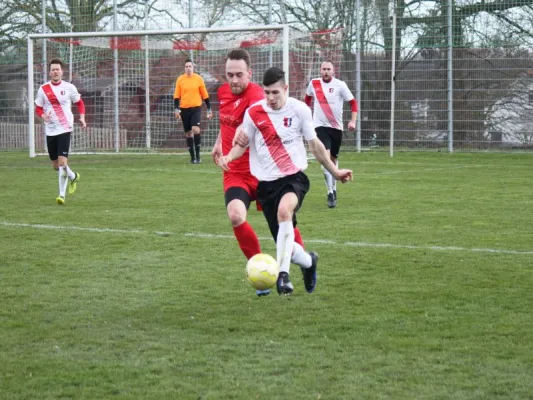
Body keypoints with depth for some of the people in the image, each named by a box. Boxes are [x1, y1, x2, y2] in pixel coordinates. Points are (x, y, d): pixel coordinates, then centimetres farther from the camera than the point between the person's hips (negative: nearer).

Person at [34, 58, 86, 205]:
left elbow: (79, 103, 12)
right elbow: (38, 108, 8)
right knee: (56, 165, 10)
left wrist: (82, 117, -4)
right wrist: (43, 116, -13)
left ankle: (62, 195, -6)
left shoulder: (69, 88, -1)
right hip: (50, 130, 3)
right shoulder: (43, 89, 3)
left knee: (62, 162, -16)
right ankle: (73, 177, 40)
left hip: (65, 129, -3)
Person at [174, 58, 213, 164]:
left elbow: (205, 95, 6)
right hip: (184, 109, 2)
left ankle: (198, 155, -10)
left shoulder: (199, 79, 1)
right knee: (188, 133, 5)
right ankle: (192, 157, 14)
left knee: (195, 129, -20)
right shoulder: (180, 79, 3)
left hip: (196, 108, -2)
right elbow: (177, 96, 6)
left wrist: (209, 109, 5)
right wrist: (176, 109, -5)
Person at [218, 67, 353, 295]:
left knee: (284, 210, -38)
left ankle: (283, 274, -39)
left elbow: (314, 144, 10)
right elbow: (242, 144, 9)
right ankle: (309, 262, 38)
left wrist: (334, 171, 17)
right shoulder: (253, 112, -1)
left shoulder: (299, 110, -2)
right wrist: (229, 157, -13)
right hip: (266, 182, 2)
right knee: (285, 245, 2)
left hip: (294, 176, -2)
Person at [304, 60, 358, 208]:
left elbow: (353, 102, -2)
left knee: (333, 158, 14)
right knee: (326, 156, -19)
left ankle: (333, 189, 33)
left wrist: (353, 121, -13)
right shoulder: (314, 84, 1)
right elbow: (308, 98, 23)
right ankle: (330, 193, -21)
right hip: (320, 126, -1)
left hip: (336, 127, 1)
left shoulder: (340, 85, -6)